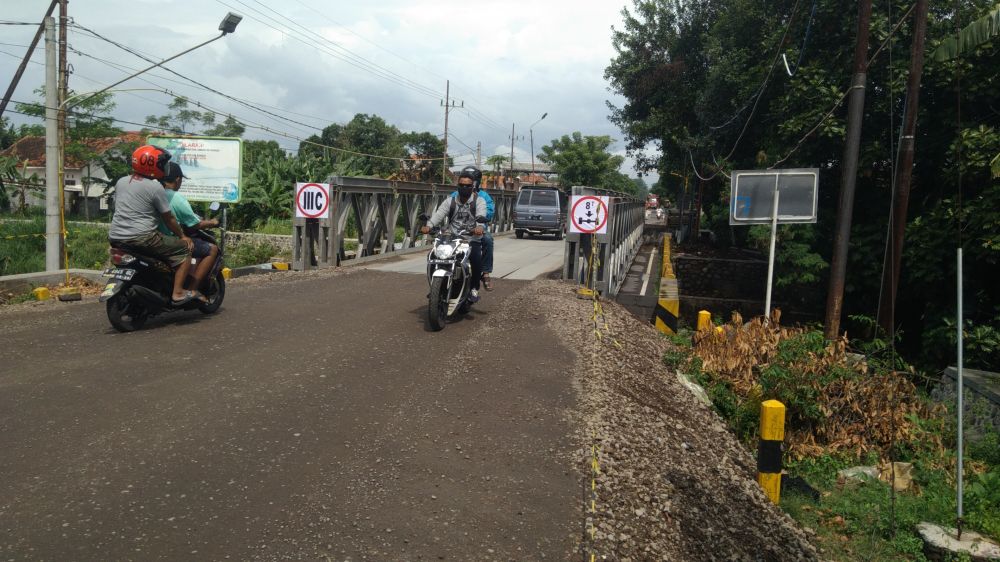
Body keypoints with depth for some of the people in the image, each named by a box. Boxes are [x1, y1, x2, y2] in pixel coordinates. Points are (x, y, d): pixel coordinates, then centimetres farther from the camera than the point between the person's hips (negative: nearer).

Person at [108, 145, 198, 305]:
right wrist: (182, 236, 10)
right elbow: (168, 219, -3)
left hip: (115, 237, 8)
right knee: (184, 250, -2)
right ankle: (178, 293, -10)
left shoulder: (121, 182, 12)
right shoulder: (155, 187, -9)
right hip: (141, 237, -8)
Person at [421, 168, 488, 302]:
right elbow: (439, 213, -6)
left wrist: (479, 226, -44)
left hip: (473, 240, -3)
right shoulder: (450, 200, 10)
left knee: (476, 257, -32)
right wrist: (428, 225, -26)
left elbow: (481, 214, -20)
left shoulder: (479, 201, 1)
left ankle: (475, 288, -13)